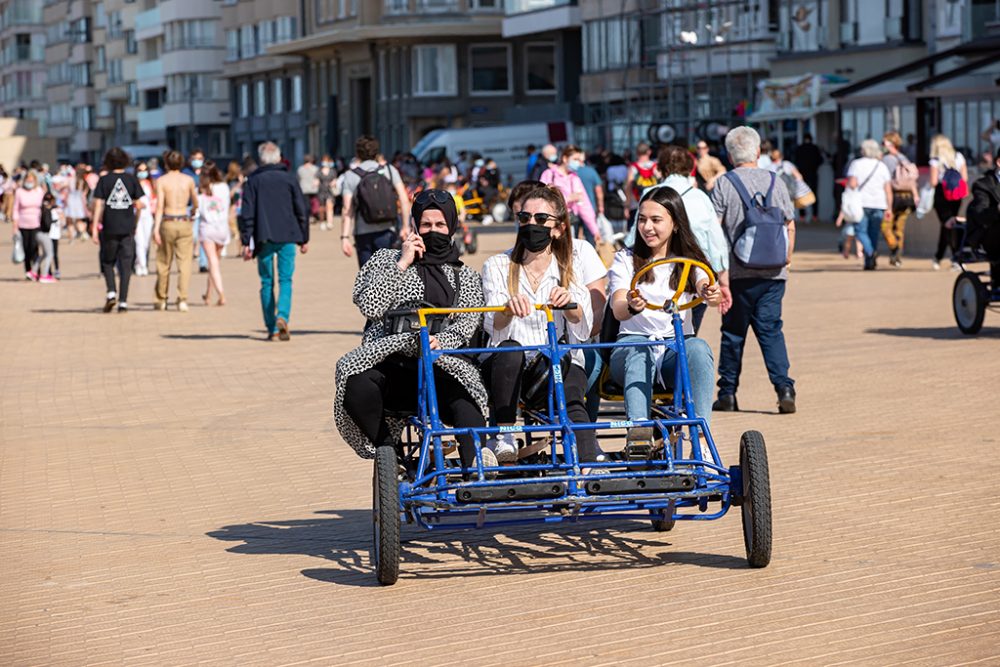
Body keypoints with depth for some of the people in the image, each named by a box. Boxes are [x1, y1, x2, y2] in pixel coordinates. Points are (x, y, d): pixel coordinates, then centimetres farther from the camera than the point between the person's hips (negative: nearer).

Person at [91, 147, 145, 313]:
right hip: (128, 227, 1)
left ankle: (111, 292, -5)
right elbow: (139, 205, 0)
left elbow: (98, 204, -5)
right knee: (126, 264, 4)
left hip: (109, 227, -1)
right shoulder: (132, 179, 1)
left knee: (107, 261, 15)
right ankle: (123, 302, 0)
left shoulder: (104, 180, -2)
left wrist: (94, 227, -3)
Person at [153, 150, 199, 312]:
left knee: (163, 263, 11)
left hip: (168, 223, -1)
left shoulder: (161, 181, -3)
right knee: (184, 263, -1)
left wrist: (156, 228, -15)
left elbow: (160, 206, -12)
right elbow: (195, 203, 17)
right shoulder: (189, 180, 4)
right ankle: (183, 299, -12)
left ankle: (161, 300, 20)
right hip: (185, 223, 1)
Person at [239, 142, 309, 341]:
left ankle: (272, 328, 5)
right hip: (287, 237, 0)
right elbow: (302, 211, 5)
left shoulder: (253, 181, 3)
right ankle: (282, 316, -20)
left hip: (264, 238, 0)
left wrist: (246, 242, 1)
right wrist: (304, 238, 12)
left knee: (267, 283, 8)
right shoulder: (290, 179, 5)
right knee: (285, 280, 4)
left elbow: (247, 214, -1)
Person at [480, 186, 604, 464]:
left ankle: (591, 459, -48)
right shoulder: (498, 266, 5)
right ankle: (504, 437, -27)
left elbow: (582, 333, -2)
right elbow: (494, 329, -10)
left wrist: (570, 303, -23)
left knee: (570, 389, -32)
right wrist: (508, 308, -33)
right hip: (505, 367, 0)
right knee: (511, 349, -34)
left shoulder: (572, 266, 9)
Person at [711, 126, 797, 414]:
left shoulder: (724, 184, -4)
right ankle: (784, 387, -11)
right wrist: (786, 259, 21)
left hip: (738, 272, -2)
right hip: (773, 272, 2)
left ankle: (727, 393, 13)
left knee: (733, 332, 8)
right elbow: (790, 225, 10)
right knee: (771, 329, 4)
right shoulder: (775, 182, 6)